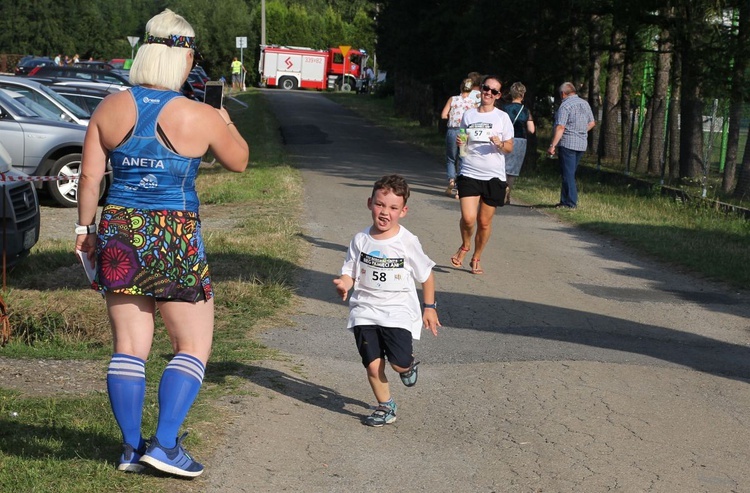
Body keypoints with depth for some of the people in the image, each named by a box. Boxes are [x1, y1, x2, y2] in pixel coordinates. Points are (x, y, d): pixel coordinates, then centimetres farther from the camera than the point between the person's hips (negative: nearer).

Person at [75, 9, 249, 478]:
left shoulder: (111, 109, -1)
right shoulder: (202, 117, -9)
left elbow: (90, 177, 3)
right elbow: (239, 161, 8)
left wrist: (86, 229, 15)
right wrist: (227, 123, 24)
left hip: (119, 234, 4)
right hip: (176, 239, -4)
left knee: (129, 346, 11)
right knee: (194, 345, 8)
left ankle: (132, 449, 15)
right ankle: (165, 444, -1)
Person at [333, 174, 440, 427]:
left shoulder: (408, 242, -6)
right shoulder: (361, 240, -1)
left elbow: (426, 275, 6)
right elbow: (350, 272, 4)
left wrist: (429, 307, 9)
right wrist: (344, 284, -19)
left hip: (399, 311, -2)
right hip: (366, 311, 2)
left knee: (400, 363, -16)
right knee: (373, 365, -4)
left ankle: (409, 364, 22)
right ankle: (385, 406, 20)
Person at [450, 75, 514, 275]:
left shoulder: (502, 117, 3)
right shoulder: (468, 115, 8)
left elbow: (509, 148, 6)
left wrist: (500, 144, -16)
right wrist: (459, 143, -2)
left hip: (494, 176, 0)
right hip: (469, 174, 0)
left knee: (485, 221, 4)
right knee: (468, 218, -15)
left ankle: (476, 259, 24)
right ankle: (465, 246, 16)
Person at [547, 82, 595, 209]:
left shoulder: (565, 106, -13)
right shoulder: (585, 104, 11)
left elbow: (560, 127, -20)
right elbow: (592, 123, 19)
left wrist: (552, 145, -19)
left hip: (567, 143, -8)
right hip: (582, 144, 8)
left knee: (568, 174, -3)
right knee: (571, 173, 15)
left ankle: (570, 203, -4)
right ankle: (565, 200, 17)